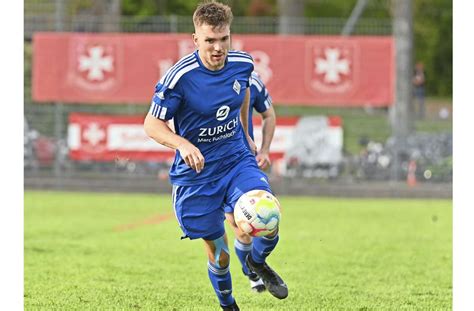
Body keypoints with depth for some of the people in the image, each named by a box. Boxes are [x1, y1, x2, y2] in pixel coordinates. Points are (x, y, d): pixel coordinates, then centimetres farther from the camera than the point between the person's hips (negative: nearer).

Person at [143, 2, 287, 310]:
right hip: (196, 173, -3)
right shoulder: (180, 76, -21)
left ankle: (257, 262, 13)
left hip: (237, 161, 3)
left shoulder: (242, 64, -7)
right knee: (218, 254, 5)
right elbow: (152, 123, -15)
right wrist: (183, 144, -33)